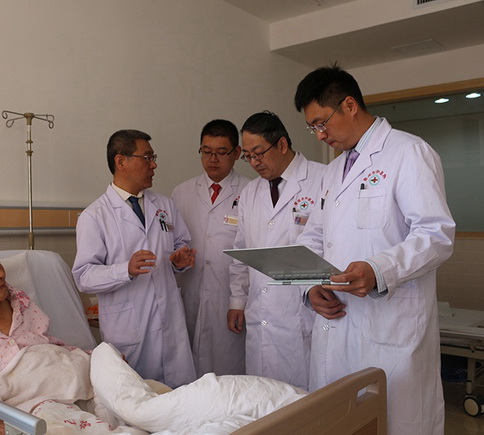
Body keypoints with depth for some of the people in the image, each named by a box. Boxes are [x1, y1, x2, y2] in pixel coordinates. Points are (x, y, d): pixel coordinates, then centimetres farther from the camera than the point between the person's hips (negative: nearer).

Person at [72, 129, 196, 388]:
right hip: (126, 327, -4)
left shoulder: (165, 206, 12)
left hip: (171, 321, 4)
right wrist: (127, 269, -26)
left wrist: (181, 258, -2)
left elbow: (181, 243, 21)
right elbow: (83, 277, -10)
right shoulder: (94, 216, -5)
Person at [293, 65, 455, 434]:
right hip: (335, 320, 7)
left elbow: (438, 233, -14)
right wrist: (313, 285, 3)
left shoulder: (410, 152, -5)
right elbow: (316, 235, 20)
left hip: (391, 329, -7)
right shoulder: (334, 170, 20)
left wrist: (379, 271, -28)